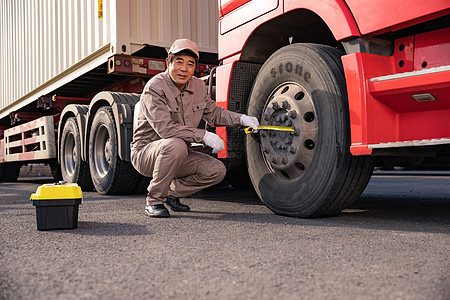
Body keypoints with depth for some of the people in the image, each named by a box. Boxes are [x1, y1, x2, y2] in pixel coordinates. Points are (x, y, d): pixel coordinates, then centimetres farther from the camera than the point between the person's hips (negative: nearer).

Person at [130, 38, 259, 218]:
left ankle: (172, 193, 9)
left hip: (177, 155, 7)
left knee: (217, 170, -9)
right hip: (145, 152, -7)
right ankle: (154, 200, -19)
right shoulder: (154, 88, -21)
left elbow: (213, 113, 16)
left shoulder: (198, 86, 2)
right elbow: (165, 128, -30)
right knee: (176, 145, -38)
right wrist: (204, 136, -32)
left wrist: (241, 119, 0)